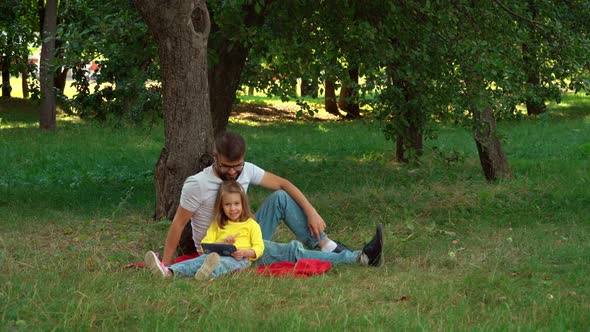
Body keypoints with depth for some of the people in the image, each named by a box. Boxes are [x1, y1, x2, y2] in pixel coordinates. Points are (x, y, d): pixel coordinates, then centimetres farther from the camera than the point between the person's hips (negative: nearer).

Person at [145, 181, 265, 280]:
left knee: (226, 262, -40)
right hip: (219, 255, 3)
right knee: (202, 259, -30)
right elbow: (205, 245, 13)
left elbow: (259, 247, 5)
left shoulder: (251, 224, 14)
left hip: (240, 259, -3)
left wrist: (245, 252, -16)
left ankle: (209, 272, -77)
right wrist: (222, 243, -6)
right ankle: (169, 272, -57)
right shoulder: (217, 224, 24)